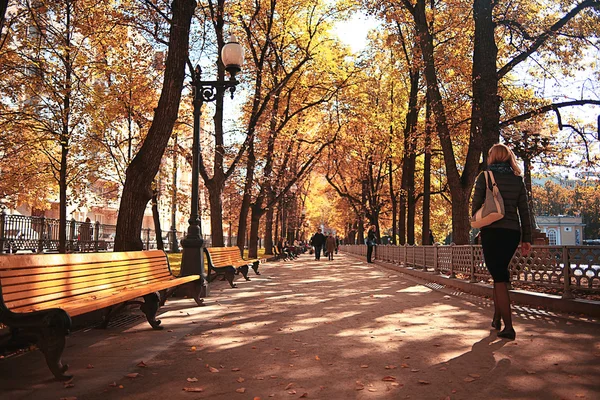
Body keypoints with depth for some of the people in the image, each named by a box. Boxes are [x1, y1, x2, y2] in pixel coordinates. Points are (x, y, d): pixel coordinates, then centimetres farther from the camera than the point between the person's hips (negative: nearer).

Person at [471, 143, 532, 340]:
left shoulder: (485, 177, -2)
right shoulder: (518, 180, 8)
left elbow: (476, 206, -3)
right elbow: (524, 211, 7)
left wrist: (480, 228, 14)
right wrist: (526, 239, 10)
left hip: (492, 232, -4)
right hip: (512, 233, 4)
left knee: (499, 277, -2)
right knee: (501, 273, 19)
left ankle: (508, 327, -6)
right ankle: (497, 318, 25)